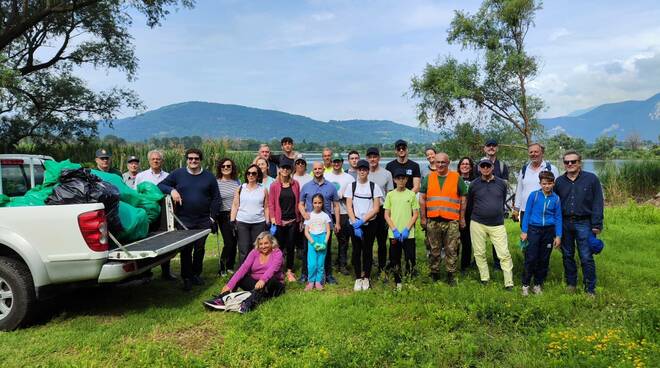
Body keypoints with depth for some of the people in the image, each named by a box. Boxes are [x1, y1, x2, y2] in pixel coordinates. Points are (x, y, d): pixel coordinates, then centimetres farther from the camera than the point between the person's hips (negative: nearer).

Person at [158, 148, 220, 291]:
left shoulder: (209, 176, 5)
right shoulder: (177, 174, 2)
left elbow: (216, 198, 8)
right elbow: (160, 186, 5)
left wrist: (213, 217, 1)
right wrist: (172, 190, -16)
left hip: (203, 221, 1)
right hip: (184, 220, -1)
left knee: (200, 248, 10)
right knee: (185, 250, 2)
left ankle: (196, 274, 27)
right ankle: (186, 278, 15)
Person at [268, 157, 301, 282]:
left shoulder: (295, 184, 4)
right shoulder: (274, 185, -2)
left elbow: (298, 202, 8)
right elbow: (271, 204, -1)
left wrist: (299, 218, 6)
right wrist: (273, 220, -8)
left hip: (293, 221, 2)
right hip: (279, 221, -2)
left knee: (291, 247, 8)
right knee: (279, 247, 4)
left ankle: (289, 271, 19)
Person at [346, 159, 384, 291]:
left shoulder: (374, 186, 1)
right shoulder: (352, 186, 4)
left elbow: (376, 208, -4)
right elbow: (349, 207, 0)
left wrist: (362, 220, -14)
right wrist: (355, 223, -11)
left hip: (370, 224, -1)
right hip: (355, 224, 1)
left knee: (368, 251, 4)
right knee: (356, 251, 3)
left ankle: (366, 278, 15)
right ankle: (358, 278, 13)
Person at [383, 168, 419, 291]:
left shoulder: (411, 195, 1)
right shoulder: (390, 195, 4)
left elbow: (416, 214, 1)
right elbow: (386, 215, 3)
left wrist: (407, 229, -9)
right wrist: (394, 230, -8)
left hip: (408, 234, -1)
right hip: (394, 234, 1)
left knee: (410, 258, 1)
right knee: (395, 260, 7)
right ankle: (398, 282, 20)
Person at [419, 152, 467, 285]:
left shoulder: (457, 178, 3)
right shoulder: (428, 178, 7)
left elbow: (463, 199, 6)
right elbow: (422, 198, 8)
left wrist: (462, 218, 3)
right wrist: (423, 218, 4)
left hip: (451, 221, -1)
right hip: (433, 221, 2)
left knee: (451, 250, 3)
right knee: (434, 250, 9)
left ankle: (451, 274, 14)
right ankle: (434, 273, 22)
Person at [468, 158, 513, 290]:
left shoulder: (501, 183, 3)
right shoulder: (474, 184, 1)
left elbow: (503, 201, 17)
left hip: (497, 225, 0)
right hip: (477, 224, 0)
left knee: (504, 254, -4)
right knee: (479, 253, 6)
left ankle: (509, 283, 3)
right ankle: (484, 278, 21)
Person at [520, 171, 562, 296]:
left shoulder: (556, 199, 2)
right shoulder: (534, 195, -4)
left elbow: (558, 218, 7)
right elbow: (527, 213, 0)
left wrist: (558, 236, 2)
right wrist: (524, 231, -2)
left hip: (549, 231, 2)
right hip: (534, 229, -2)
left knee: (544, 259, 9)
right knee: (531, 258, -4)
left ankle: (538, 284, 23)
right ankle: (525, 284, 8)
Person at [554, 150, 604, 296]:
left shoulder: (591, 179, -3)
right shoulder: (559, 181, 6)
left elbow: (597, 203, -4)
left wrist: (597, 224, -9)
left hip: (583, 223, -3)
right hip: (564, 223, 3)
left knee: (586, 257, -1)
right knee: (567, 256, 13)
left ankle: (590, 288, 12)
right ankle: (571, 283, 27)